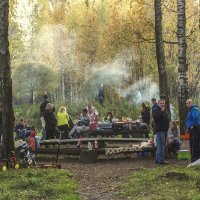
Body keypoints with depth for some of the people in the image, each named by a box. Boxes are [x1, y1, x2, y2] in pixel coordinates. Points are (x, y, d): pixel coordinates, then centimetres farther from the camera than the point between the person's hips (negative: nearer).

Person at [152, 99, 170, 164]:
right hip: (159, 130, -9)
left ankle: (157, 159, 19)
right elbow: (156, 117, -24)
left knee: (160, 145, 12)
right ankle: (161, 160, -14)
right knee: (161, 145, -12)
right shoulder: (155, 110, -7)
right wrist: (161, 111, -26)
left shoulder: (165, 110, 20)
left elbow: (167, 118, 29)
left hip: (165, 129, 9)